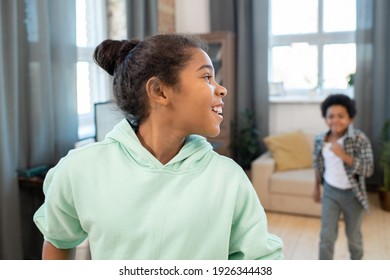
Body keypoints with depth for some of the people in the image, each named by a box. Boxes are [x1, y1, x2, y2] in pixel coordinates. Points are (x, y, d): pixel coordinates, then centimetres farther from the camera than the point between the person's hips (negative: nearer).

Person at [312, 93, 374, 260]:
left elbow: (368, 169, -25)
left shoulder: (359, 138, -19)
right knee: (326, 236, 6)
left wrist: (343, 155, -35)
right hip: (330, 192, 2)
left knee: (354, 236, 18)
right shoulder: (320, 139, -7)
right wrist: (317, 187, 15)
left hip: (352, 194, -2)